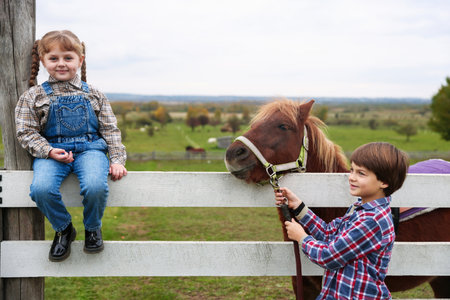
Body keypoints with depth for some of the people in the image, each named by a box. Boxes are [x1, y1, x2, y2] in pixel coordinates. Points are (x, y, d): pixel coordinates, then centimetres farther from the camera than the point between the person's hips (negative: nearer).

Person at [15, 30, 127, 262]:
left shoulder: (93, 94, 11)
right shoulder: (34, 96, 7)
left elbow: (110, 129, 11)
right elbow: (26, 132, 4)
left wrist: (117, 160, 0)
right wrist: (49, 151, -13)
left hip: (90, 148, 0)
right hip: (51, 151, 0)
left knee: (95, 186, -32)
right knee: (41, 189, -31)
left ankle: (92, 228, 2)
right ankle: (63, 229, 1)